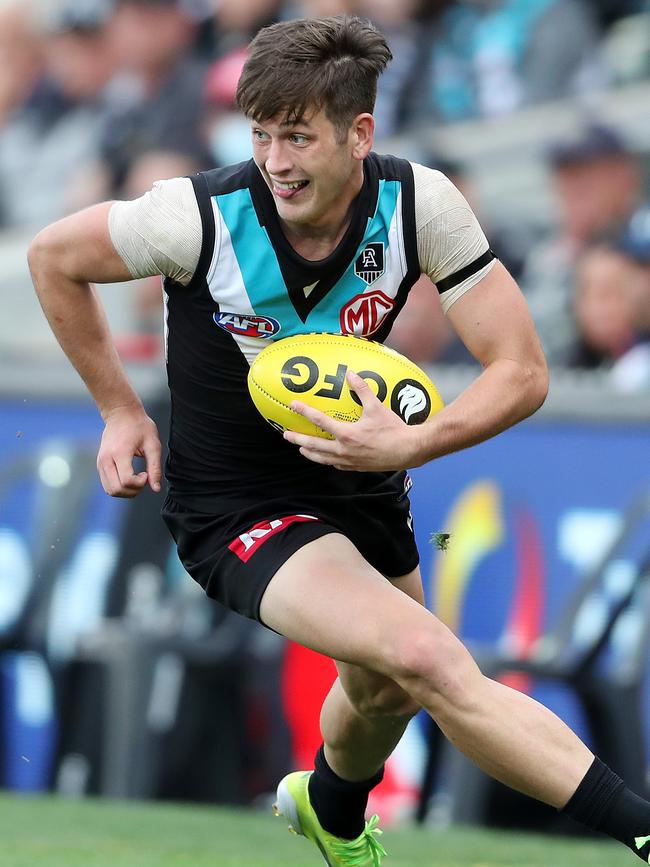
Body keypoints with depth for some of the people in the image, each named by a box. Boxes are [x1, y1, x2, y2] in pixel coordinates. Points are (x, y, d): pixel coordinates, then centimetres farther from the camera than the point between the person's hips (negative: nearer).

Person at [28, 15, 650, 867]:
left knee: (387, 692, 26)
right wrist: (120, 409, -2)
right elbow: (54, 257, -6)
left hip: (364, 487, 5)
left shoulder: (420, 203, -19)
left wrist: (409, 446, -31)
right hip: (236, 504, -5)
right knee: (427, 659, -27)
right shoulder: (200, 216, -25)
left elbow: (521, 371, -16)